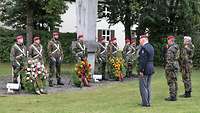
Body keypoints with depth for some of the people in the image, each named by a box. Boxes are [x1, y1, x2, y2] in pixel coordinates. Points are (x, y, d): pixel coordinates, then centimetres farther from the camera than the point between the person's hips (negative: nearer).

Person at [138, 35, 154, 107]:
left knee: (143, 86, -3)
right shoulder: (151, 47, 14)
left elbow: (143, 60, -21)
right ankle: (148, 102, 19)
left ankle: (145, 103, 0)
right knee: (148, 86, 14)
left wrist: (141, 70, -19)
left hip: (145, 69, -9)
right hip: (151, 68, 10)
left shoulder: (144, 47, -16)